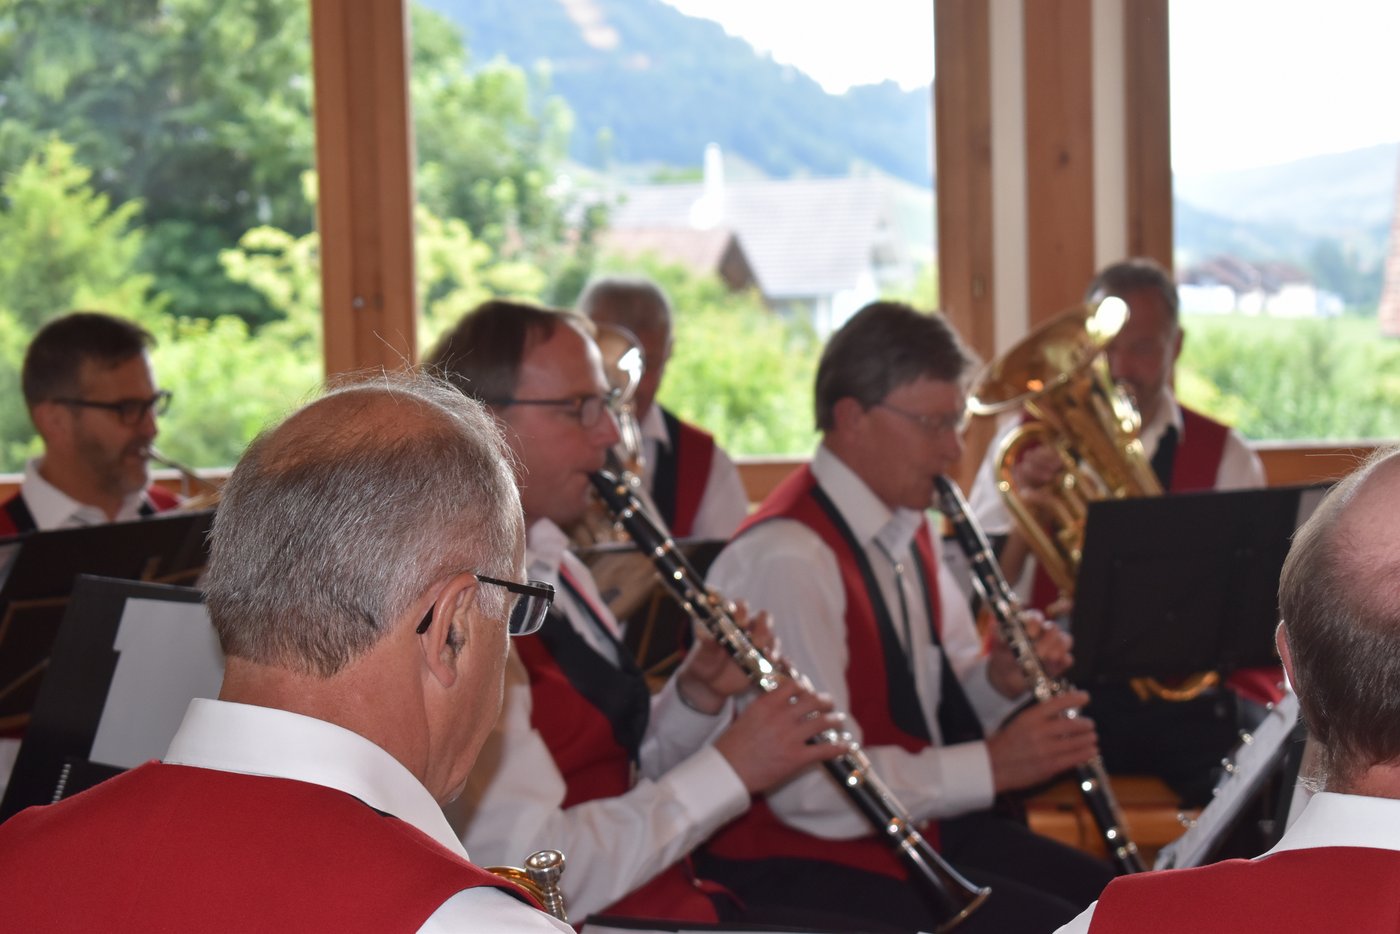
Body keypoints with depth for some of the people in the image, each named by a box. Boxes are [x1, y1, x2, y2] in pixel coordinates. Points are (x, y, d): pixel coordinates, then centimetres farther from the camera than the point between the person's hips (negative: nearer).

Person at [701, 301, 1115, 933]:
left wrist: (1003, 680, -2)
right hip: (802, 859, -9)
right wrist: (989, 764, -26)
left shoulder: (907, 527, 8)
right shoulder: (785, 559, -22)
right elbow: (811, 788, -27)